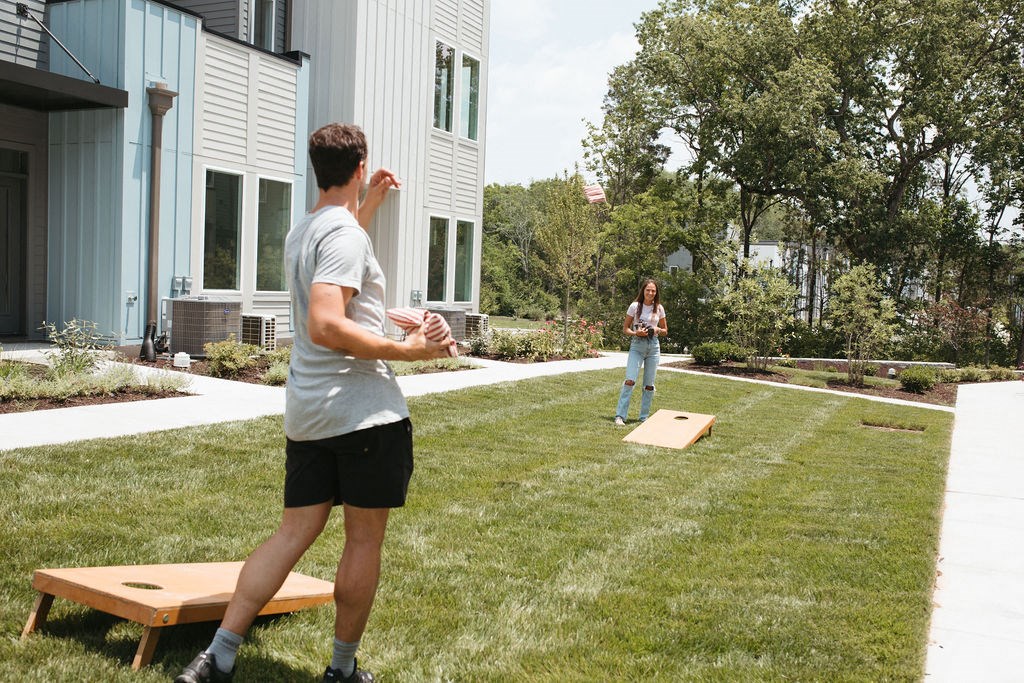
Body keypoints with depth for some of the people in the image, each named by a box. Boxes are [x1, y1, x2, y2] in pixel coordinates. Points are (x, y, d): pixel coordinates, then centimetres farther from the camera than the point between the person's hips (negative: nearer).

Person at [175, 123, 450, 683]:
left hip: (306, 414, 8)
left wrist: (369, 204, 37)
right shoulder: (347, 236, -14)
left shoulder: (300, 233, 15)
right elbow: (327, 327, -25)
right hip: (366, 411, -8)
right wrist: (406, 351, -20)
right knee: (364, 539, 5)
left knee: (295, 532, 10)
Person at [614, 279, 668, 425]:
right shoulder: (635, 306, -2)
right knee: (630, 380, -16)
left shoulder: (659, 308, 6)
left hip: (653, 346, 3)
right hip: (637, 345, -3)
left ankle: (644, 417, 16)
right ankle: (620, 415, -14)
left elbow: (665, 331, 14)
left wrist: (658, 330, -8)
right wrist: (636, 333, -17)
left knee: (649, 385, 6)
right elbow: (625, 328, 2)